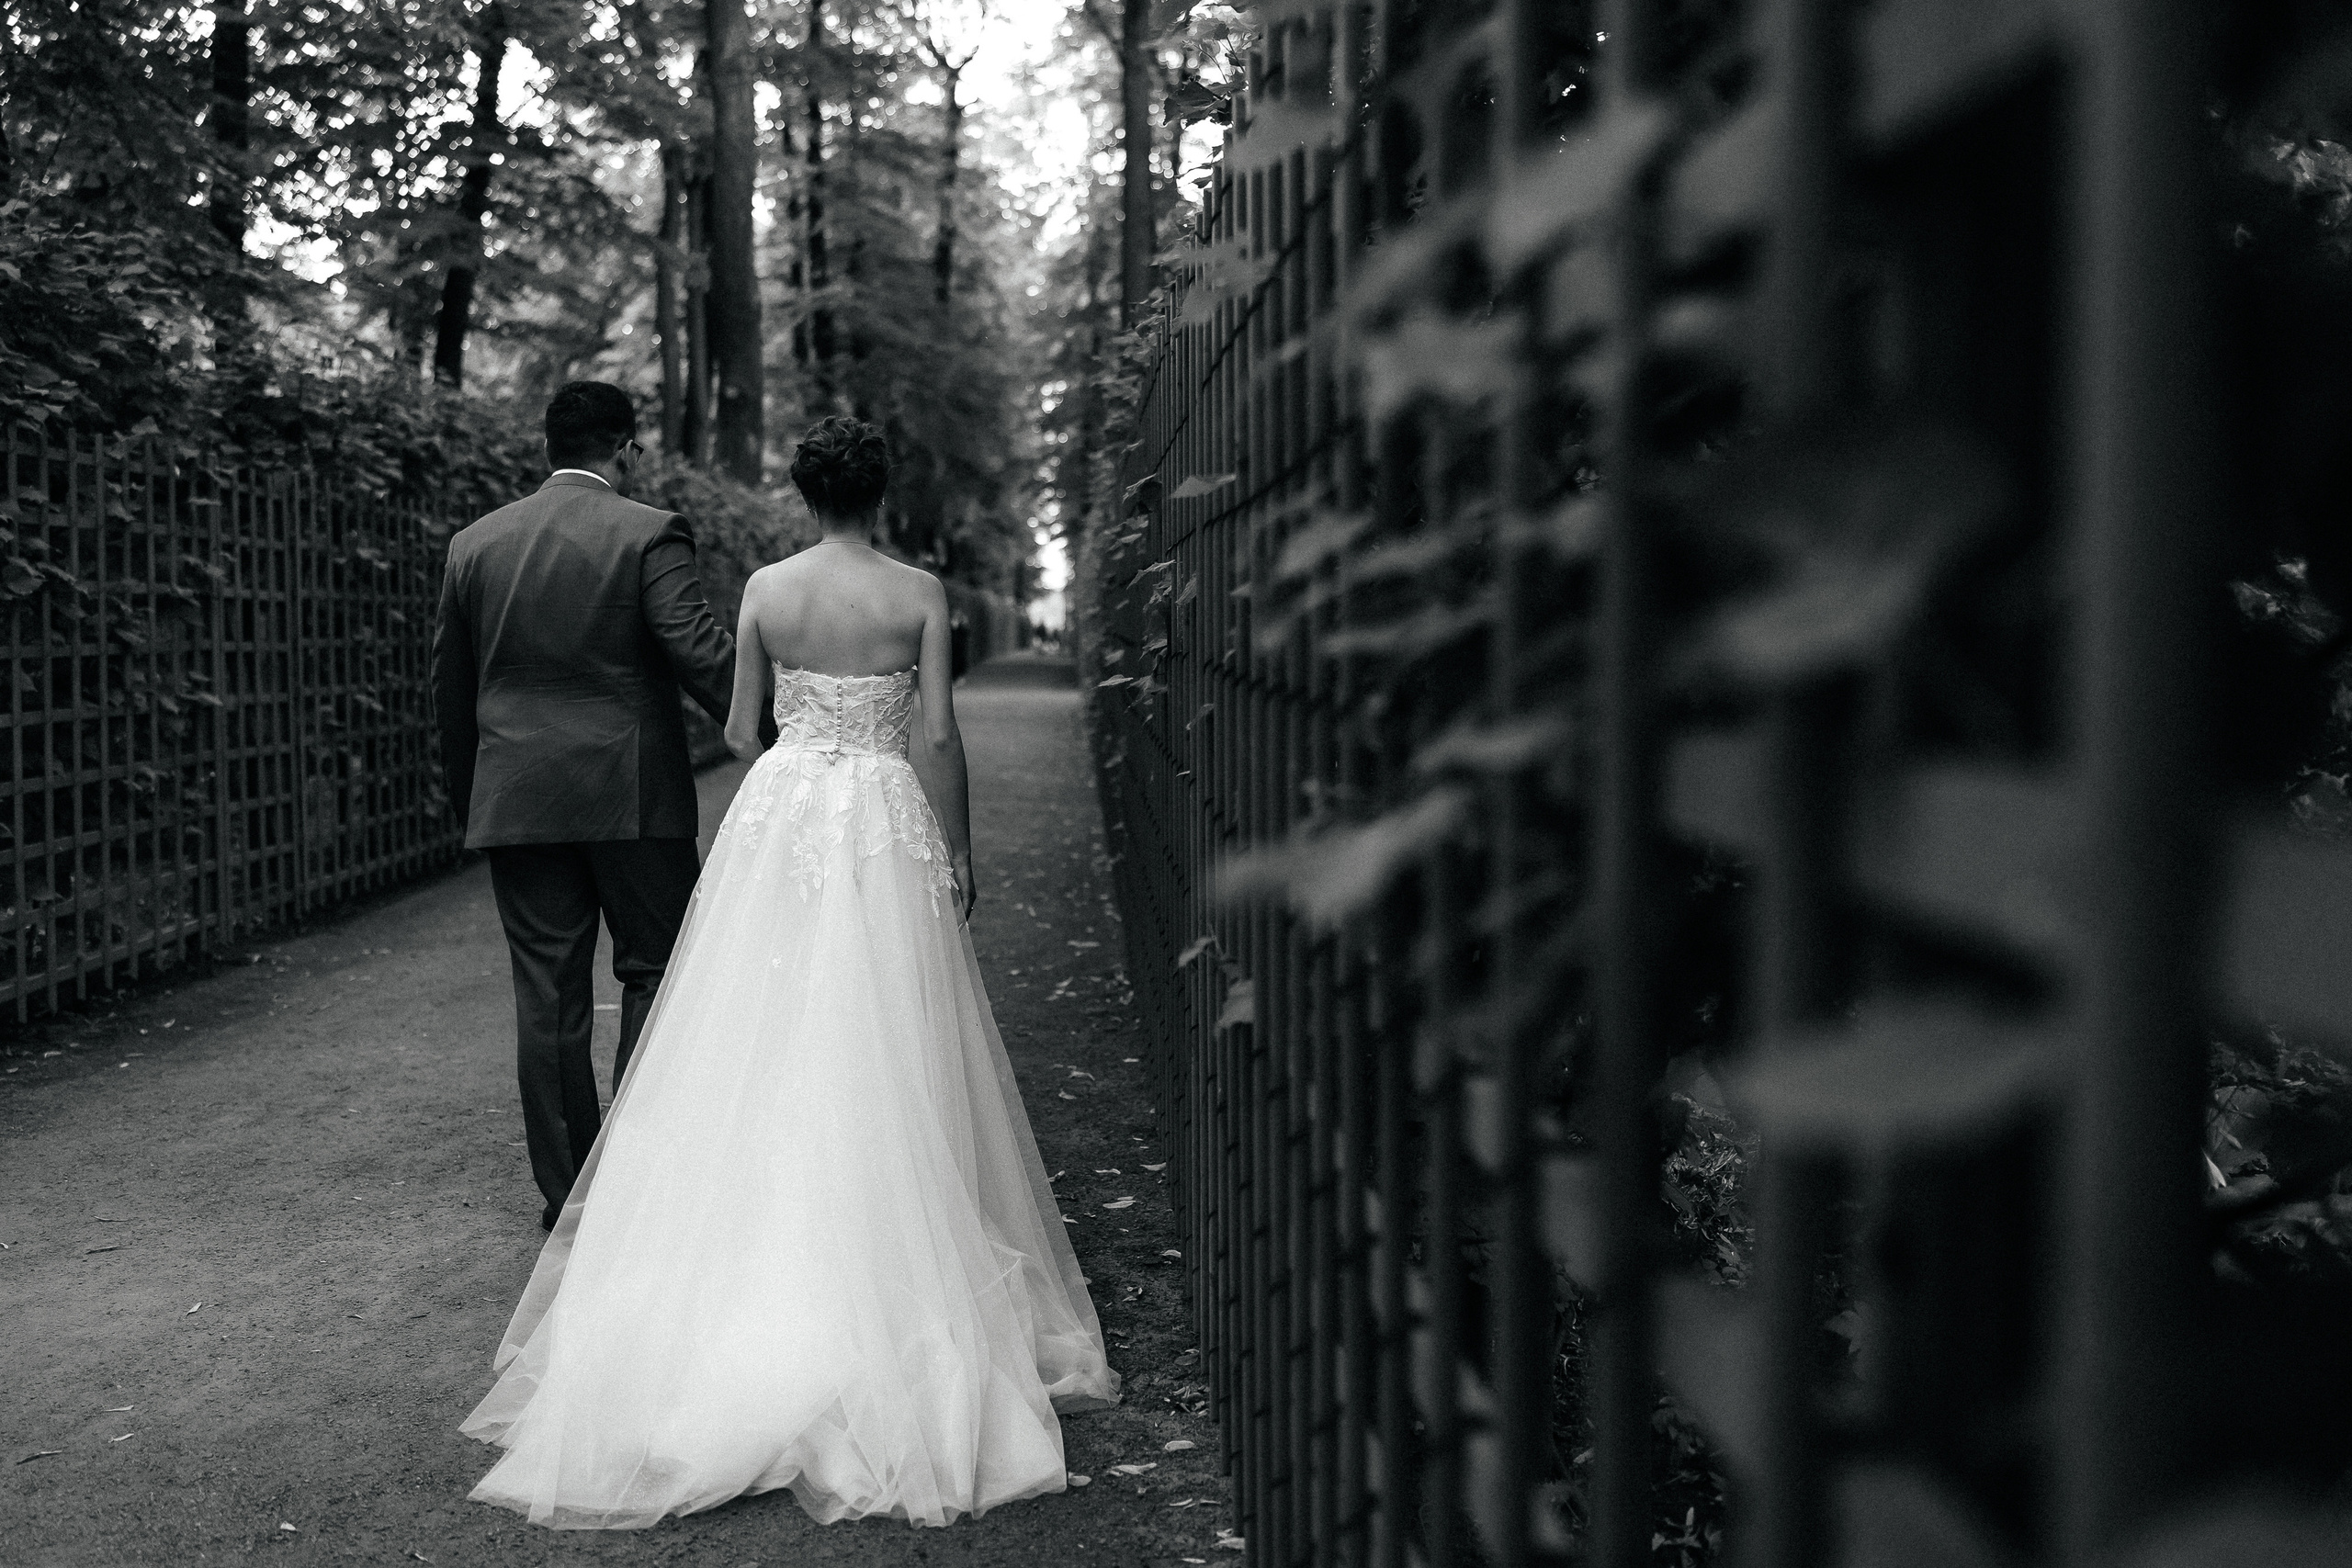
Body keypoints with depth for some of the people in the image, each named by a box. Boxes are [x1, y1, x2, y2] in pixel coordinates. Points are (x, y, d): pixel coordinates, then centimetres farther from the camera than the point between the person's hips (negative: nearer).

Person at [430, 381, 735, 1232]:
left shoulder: (474, 543, 8)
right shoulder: (650, 533, -6)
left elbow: (450, 685, 13)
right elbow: (702, 650, -15)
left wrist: (467, 800, 22)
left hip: (516, 800, 4)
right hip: (633, 795, -4)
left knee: (546, 994, 7)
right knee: (655, 972, 7)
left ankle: (565, 1187, 12)